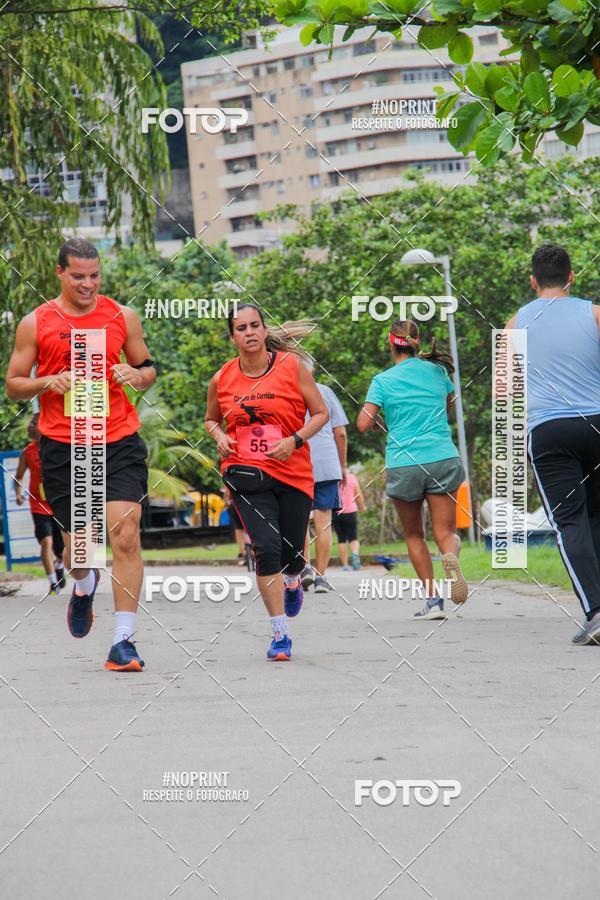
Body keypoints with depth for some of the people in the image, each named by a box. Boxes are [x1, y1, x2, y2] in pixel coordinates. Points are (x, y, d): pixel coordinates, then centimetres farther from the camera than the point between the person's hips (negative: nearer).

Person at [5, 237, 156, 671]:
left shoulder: (122, 317, 7)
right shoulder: (35, 324, 3)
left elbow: (148, 369, 17)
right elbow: (13, 385, 8)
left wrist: (135, 375, -7)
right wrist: (47, 382, -13)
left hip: (119, 441, 0)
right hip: (62, 446, 0)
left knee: (125, 534, -14)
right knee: (77, 544, 4)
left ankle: (124, 642, -11)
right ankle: (85, 586, 43)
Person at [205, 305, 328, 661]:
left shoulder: (292, 365, -4)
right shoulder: (222, 379, 2)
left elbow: (321, 413, 1)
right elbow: (211, 419, 20)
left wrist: (295, 440, -15)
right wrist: (219, 436, -2)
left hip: (293, 472, 0)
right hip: (246, 472, 0)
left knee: (292, 556, 6)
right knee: (266, 548, -17)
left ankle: (291, 581, 47)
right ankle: (281, 635, -10)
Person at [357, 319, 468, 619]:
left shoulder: (383, 381, -1)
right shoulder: (436, 370, 8)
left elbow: (363, 423, -8)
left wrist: (378, 420, 13)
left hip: (403, 463, -1)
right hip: (442, 458, 1)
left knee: (414, 535, 15)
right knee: (445, 532, 1)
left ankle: (432, 599, 6)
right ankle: (451, 557, -35)